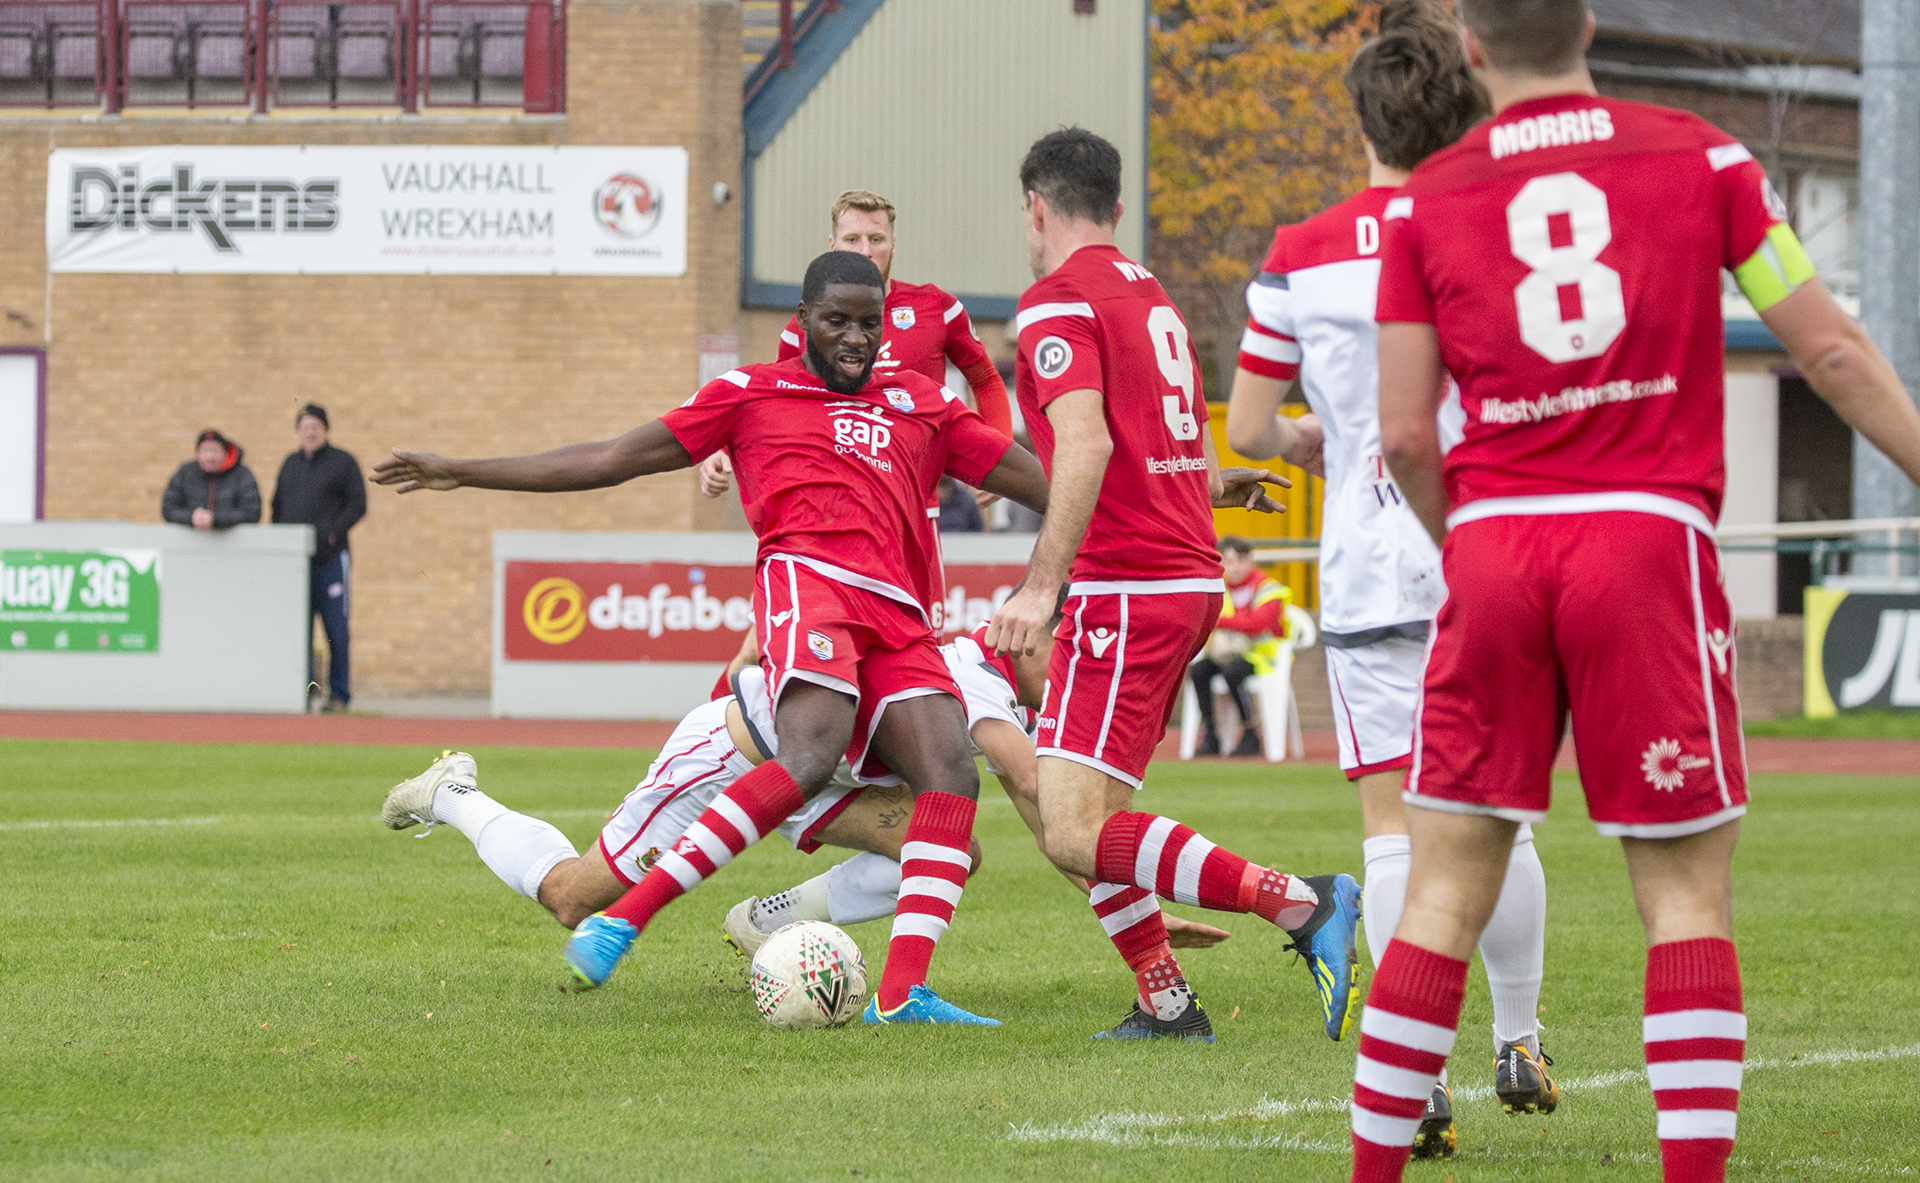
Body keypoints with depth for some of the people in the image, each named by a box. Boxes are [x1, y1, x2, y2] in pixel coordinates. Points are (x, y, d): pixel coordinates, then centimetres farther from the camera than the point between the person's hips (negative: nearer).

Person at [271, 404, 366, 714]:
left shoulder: (343, 462, 2)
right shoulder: (290, 464, 17)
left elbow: (358, 505, -5)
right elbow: (277, 506, 21)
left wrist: (332, 534, -16)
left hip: (331, 559, -5)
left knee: (336, 630, -2)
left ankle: (338, 696, 2)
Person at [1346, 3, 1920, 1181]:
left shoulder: (1424, 201, 7)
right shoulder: (1702, 158, 5)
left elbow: (1405, 435, 5)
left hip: (1494, 547, 2)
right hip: (1650, 535, -2)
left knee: (1447, 892, 7)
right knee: (1689, 891, 2)